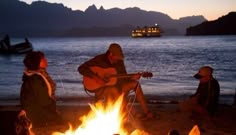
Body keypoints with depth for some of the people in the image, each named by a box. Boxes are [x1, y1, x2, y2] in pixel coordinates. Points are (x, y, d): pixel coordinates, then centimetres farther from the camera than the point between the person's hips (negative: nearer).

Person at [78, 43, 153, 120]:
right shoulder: (99, 59, -14)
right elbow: (81, 68, -21)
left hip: (115, 85, 6)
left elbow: (123, 77, 7)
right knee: (114, 90, -37)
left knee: (135, 83, -12)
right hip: (99, 87, -5)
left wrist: (132, 77, -16)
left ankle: (146, 112, -13)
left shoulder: (119, 61, 2)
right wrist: (97, 78, -29)